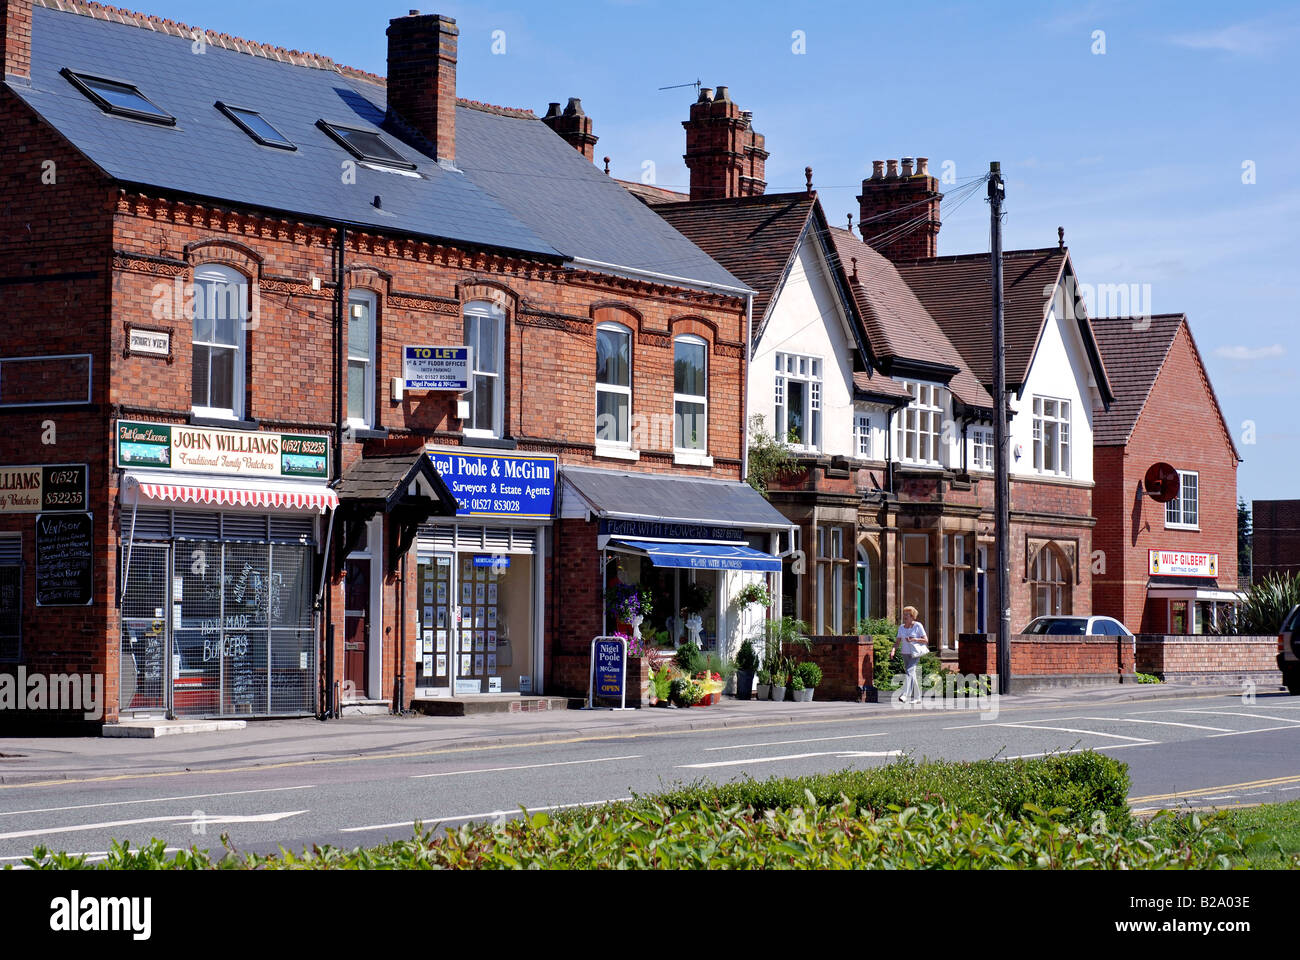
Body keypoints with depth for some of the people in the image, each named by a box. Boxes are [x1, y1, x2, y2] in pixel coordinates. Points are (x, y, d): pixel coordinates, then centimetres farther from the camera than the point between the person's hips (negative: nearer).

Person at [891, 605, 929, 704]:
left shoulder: (918, 626, -5)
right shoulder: (901, 627, 10)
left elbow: (925, 640, -4)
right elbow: (897, 641, 10)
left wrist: (913, 639, -17)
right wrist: (893, 650, -8)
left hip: (915, 652, -6)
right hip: (905, 653, 6)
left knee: (910, 671, -22)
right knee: (912, 675, 8)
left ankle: (905, 695, -32)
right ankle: (917, 697, 18)